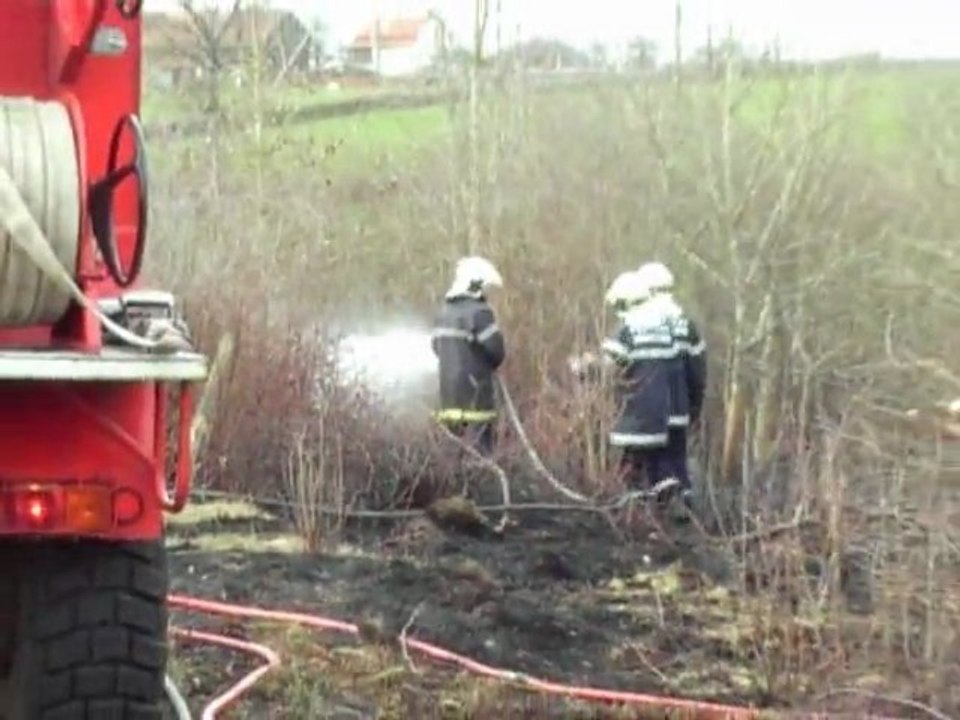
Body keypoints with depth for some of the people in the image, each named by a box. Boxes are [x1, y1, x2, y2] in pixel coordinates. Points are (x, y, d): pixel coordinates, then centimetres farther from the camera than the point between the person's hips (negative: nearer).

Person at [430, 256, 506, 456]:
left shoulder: (444, 312, 11)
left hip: (449, 393, 8)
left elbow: (436, 345, 18)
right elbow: (496, 349, -16)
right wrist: (490, 365, 5)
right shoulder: (479, 312, -15)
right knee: (478, 450, -6)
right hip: (475, 391, -8)